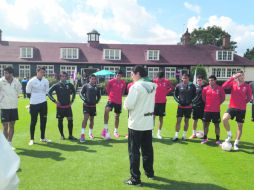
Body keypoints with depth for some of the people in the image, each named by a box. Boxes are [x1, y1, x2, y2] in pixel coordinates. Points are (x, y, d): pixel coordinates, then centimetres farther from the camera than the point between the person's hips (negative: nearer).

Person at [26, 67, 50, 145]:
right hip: (34, 104, -4)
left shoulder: (46, 81, 2)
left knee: (43, 120, 9)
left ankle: (42, 138, 22)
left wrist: (42, 97, 12)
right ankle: (32, 139, 13)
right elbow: (28, 92, -1)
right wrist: (33, 99, 5)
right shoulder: (31, 81, -10)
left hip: (43, 103, 4)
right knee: (33, 121, 2)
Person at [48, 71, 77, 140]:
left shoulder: (70, 85, 2)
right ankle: (62, 135, 21)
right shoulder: (57, 85, -6)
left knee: (70, 120, -1)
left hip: (68, 106, 2)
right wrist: (54, 101, -7)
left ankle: (70, 135, 9)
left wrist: (72, 100, 13)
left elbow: (74, 92, 19)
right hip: (60, 107, -2)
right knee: (60, 121, 6)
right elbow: (49, 92, -5)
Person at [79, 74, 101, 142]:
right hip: (86, 105, -4)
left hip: (93, 106, 5)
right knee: (86, 118, -18)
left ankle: (90, 133, 29)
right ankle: (82, 134, -16)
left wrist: (97, 101, 6)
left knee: (92, 119, 13)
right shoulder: (86, 86, -2)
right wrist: (84, 99, -16)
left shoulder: (97, 87, 10)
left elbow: (99, 96, 20)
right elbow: (81, 93, -4)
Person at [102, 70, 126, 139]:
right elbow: (107, 88, 8)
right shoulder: (111, 81, -7)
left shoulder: (123, 83, 0)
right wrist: (110, 95, 8)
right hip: (111, 100, -3)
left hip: (119, 101, 3)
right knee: (106, 110, -29)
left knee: (117, 116, 12)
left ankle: (116, 131, 27)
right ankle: (106, 128, -22)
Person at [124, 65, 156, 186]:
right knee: (147, 149, 18)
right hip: (148, 122, 7)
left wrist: (126, 105, 1)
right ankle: (149, 173, 32)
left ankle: (135, 179, 5)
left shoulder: (136, 86, -16)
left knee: (134, 151, 1)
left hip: (136, 123, -7)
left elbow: (128, 105, -19)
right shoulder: (152, 86, 7)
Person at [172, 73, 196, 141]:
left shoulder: (192, 86, -1)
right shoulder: (178, 86, -2)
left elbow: (194, 95, 6)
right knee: (178, 120, -2)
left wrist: (191, 102, -5)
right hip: (181, 106, 0)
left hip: (189, 106, 1)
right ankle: (176, 135, 5)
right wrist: (178, 101, -6)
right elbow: (175, 95, 6)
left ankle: (184, 135, 20)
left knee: (186, 120, 9)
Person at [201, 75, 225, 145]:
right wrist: (207, 104, 6)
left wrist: (218, 104, -1)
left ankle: (217, 140, 16)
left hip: (216, 110, -1)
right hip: (207, 110, 2)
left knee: (217, 125, 6)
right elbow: (203, 98, 12)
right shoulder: (205, 89, 1)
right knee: (206, 124, 7)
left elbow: (223, 98, 4)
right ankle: (205, 138, 20)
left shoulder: (220, 88, -4)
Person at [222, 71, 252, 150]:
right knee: (224, 118, -25)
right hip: (232, 107, -1)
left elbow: (249, 96, 10)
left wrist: (244, 101, -3)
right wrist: (232, 77, -21)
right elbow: (224, 86, -19)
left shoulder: (247, 86, -1)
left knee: (240, 126, 6)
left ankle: (236, 143, 22)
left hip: (242, 109, 1)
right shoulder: (233, 83, -1)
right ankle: (229, 135, 0)